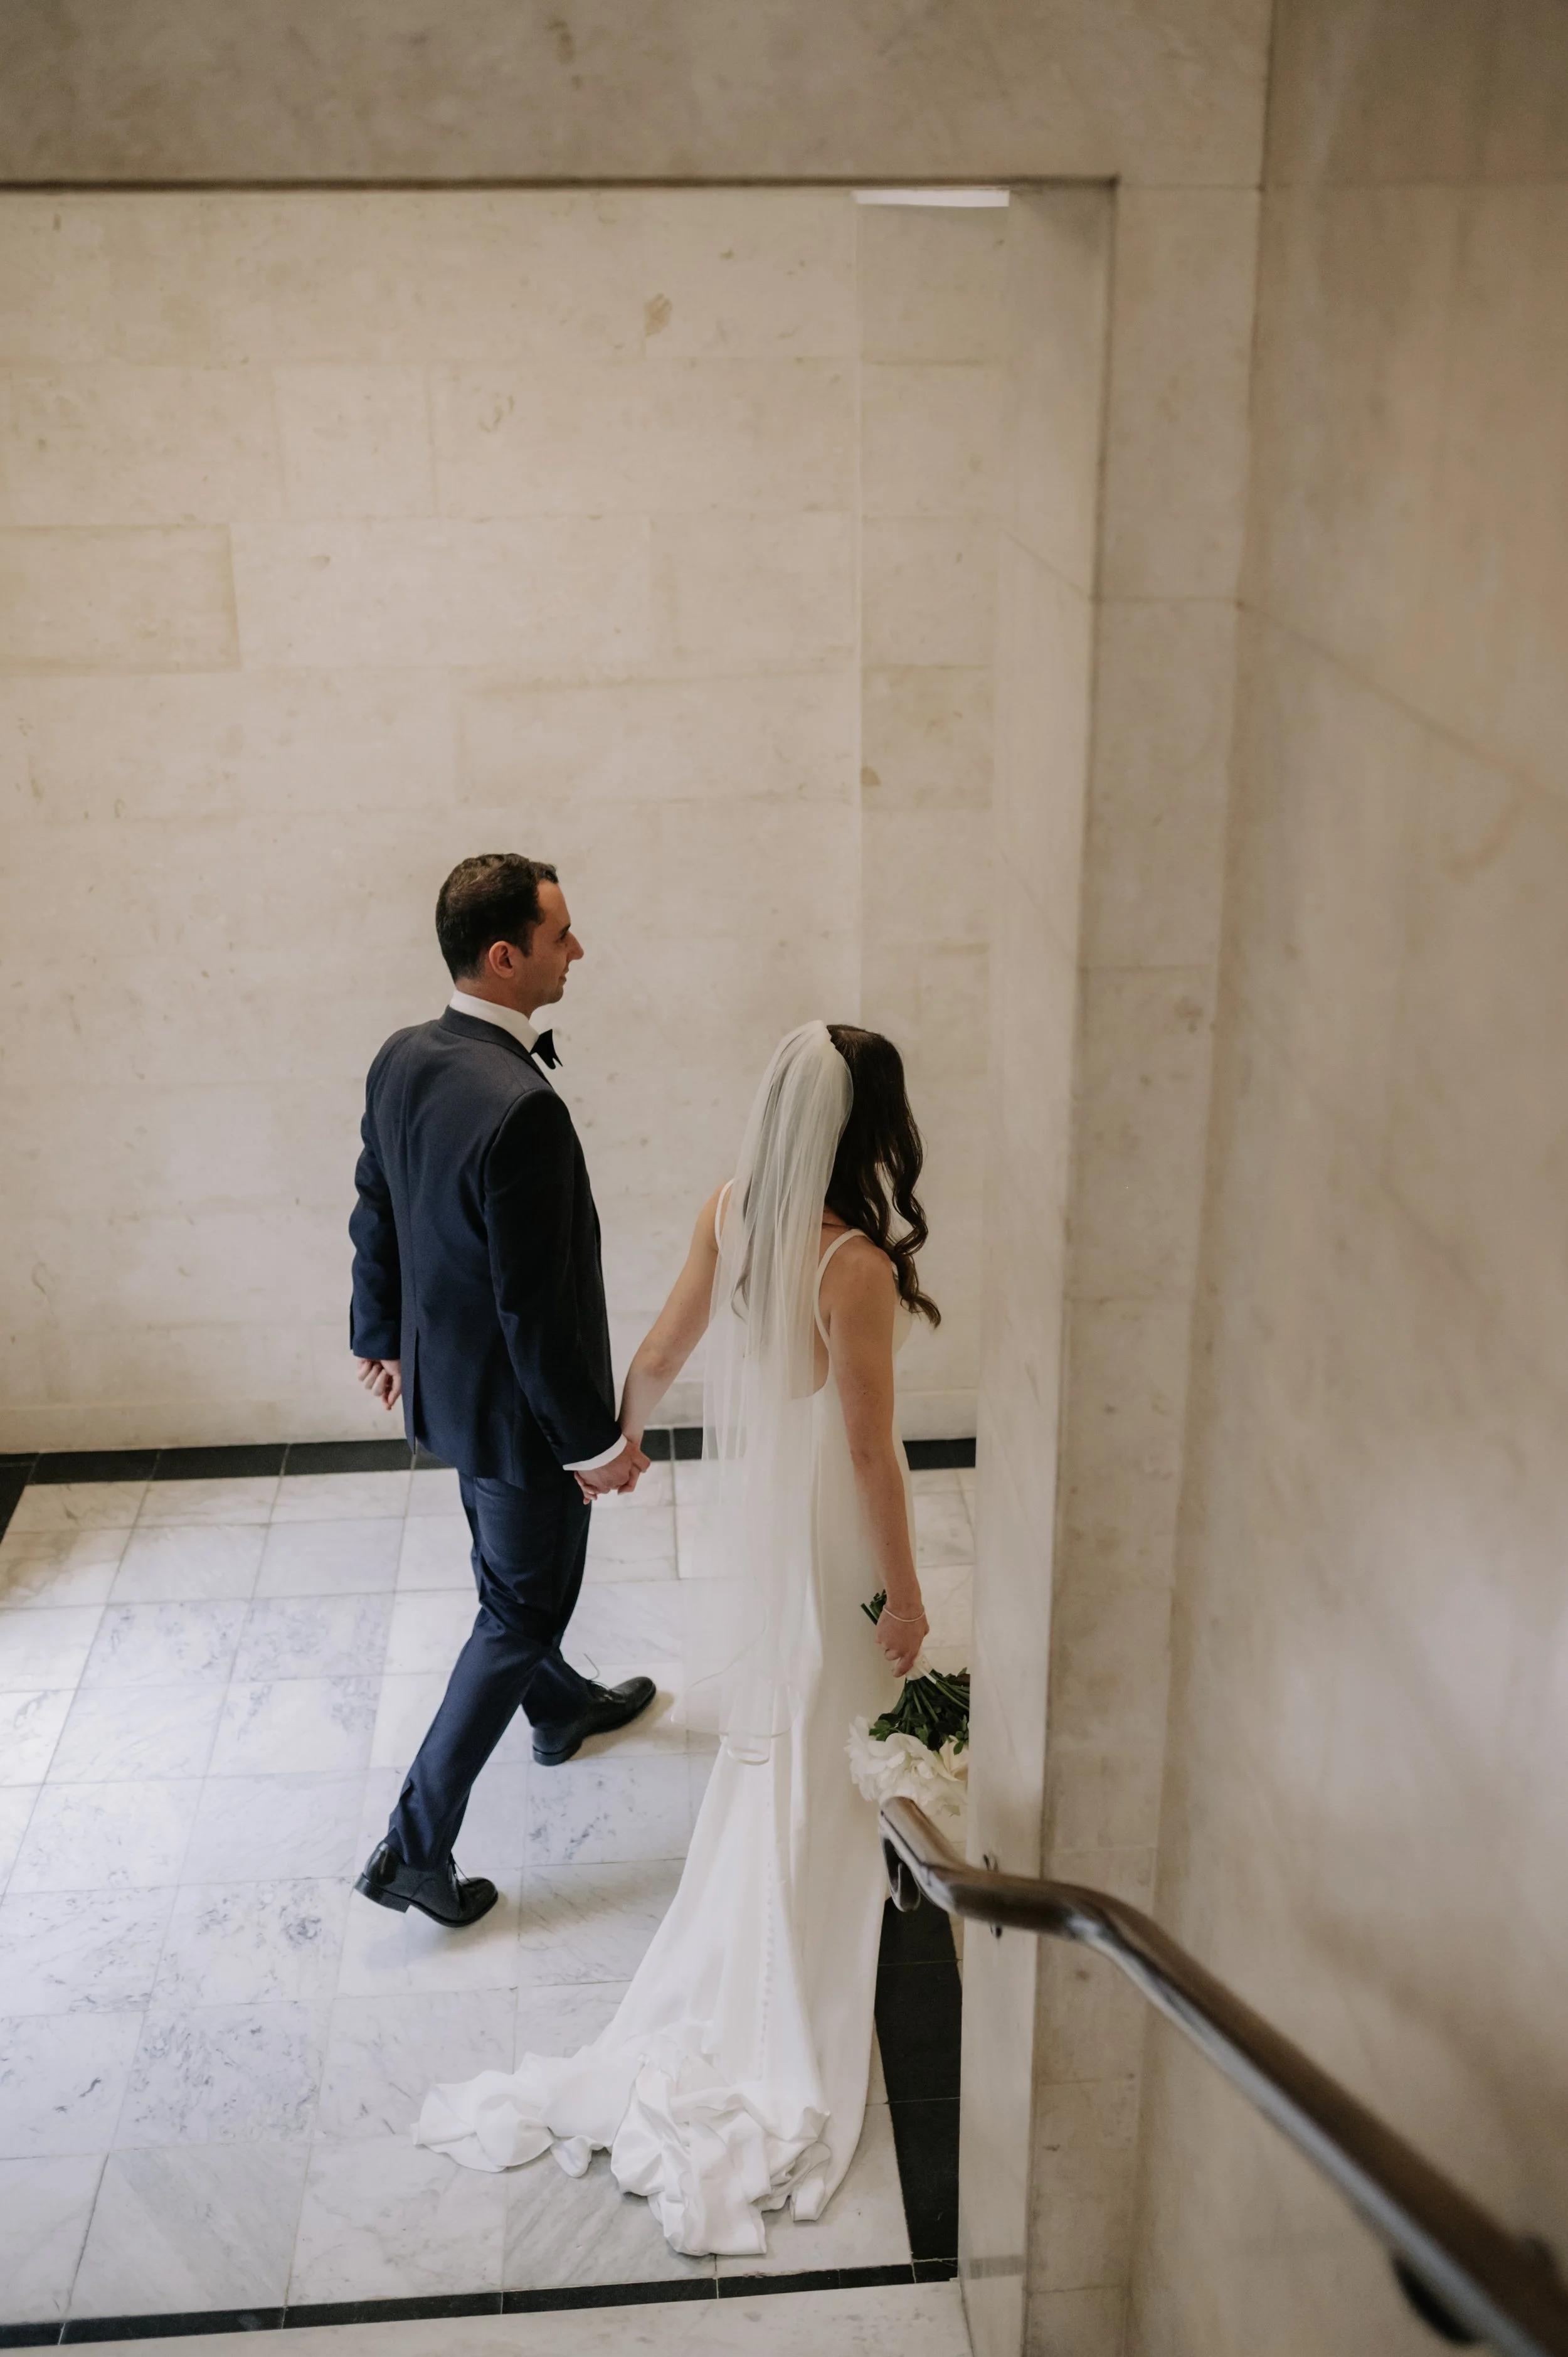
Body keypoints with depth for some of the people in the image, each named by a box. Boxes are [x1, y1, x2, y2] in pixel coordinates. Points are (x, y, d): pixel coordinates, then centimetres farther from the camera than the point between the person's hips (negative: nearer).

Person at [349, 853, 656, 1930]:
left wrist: (382, 1338, 22)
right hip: (515, 1406, -9)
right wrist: (596, 1441, -16)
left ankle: (561, 1706, 57)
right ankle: (417, 1848, 17)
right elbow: (538, 1306, -29)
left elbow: (375, 1215, 7)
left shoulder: (402, 1060, -7)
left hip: (443, 1378, 9)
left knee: (517, 1566, 31)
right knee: (521, 1609, 9)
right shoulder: (520, 1109, -35)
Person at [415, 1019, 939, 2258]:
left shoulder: (729, 1212, -11)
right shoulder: (857, 1267, -31)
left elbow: (659, 1355, 1)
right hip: (829, 1537, -6)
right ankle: (780, 2046, 24)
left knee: (772, 1712, 29)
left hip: (750, 1503, 6)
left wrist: (621, 1440, 21)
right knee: (814, 1759, 10)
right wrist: (906, 1594, -12)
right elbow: (872, 1449, -24)